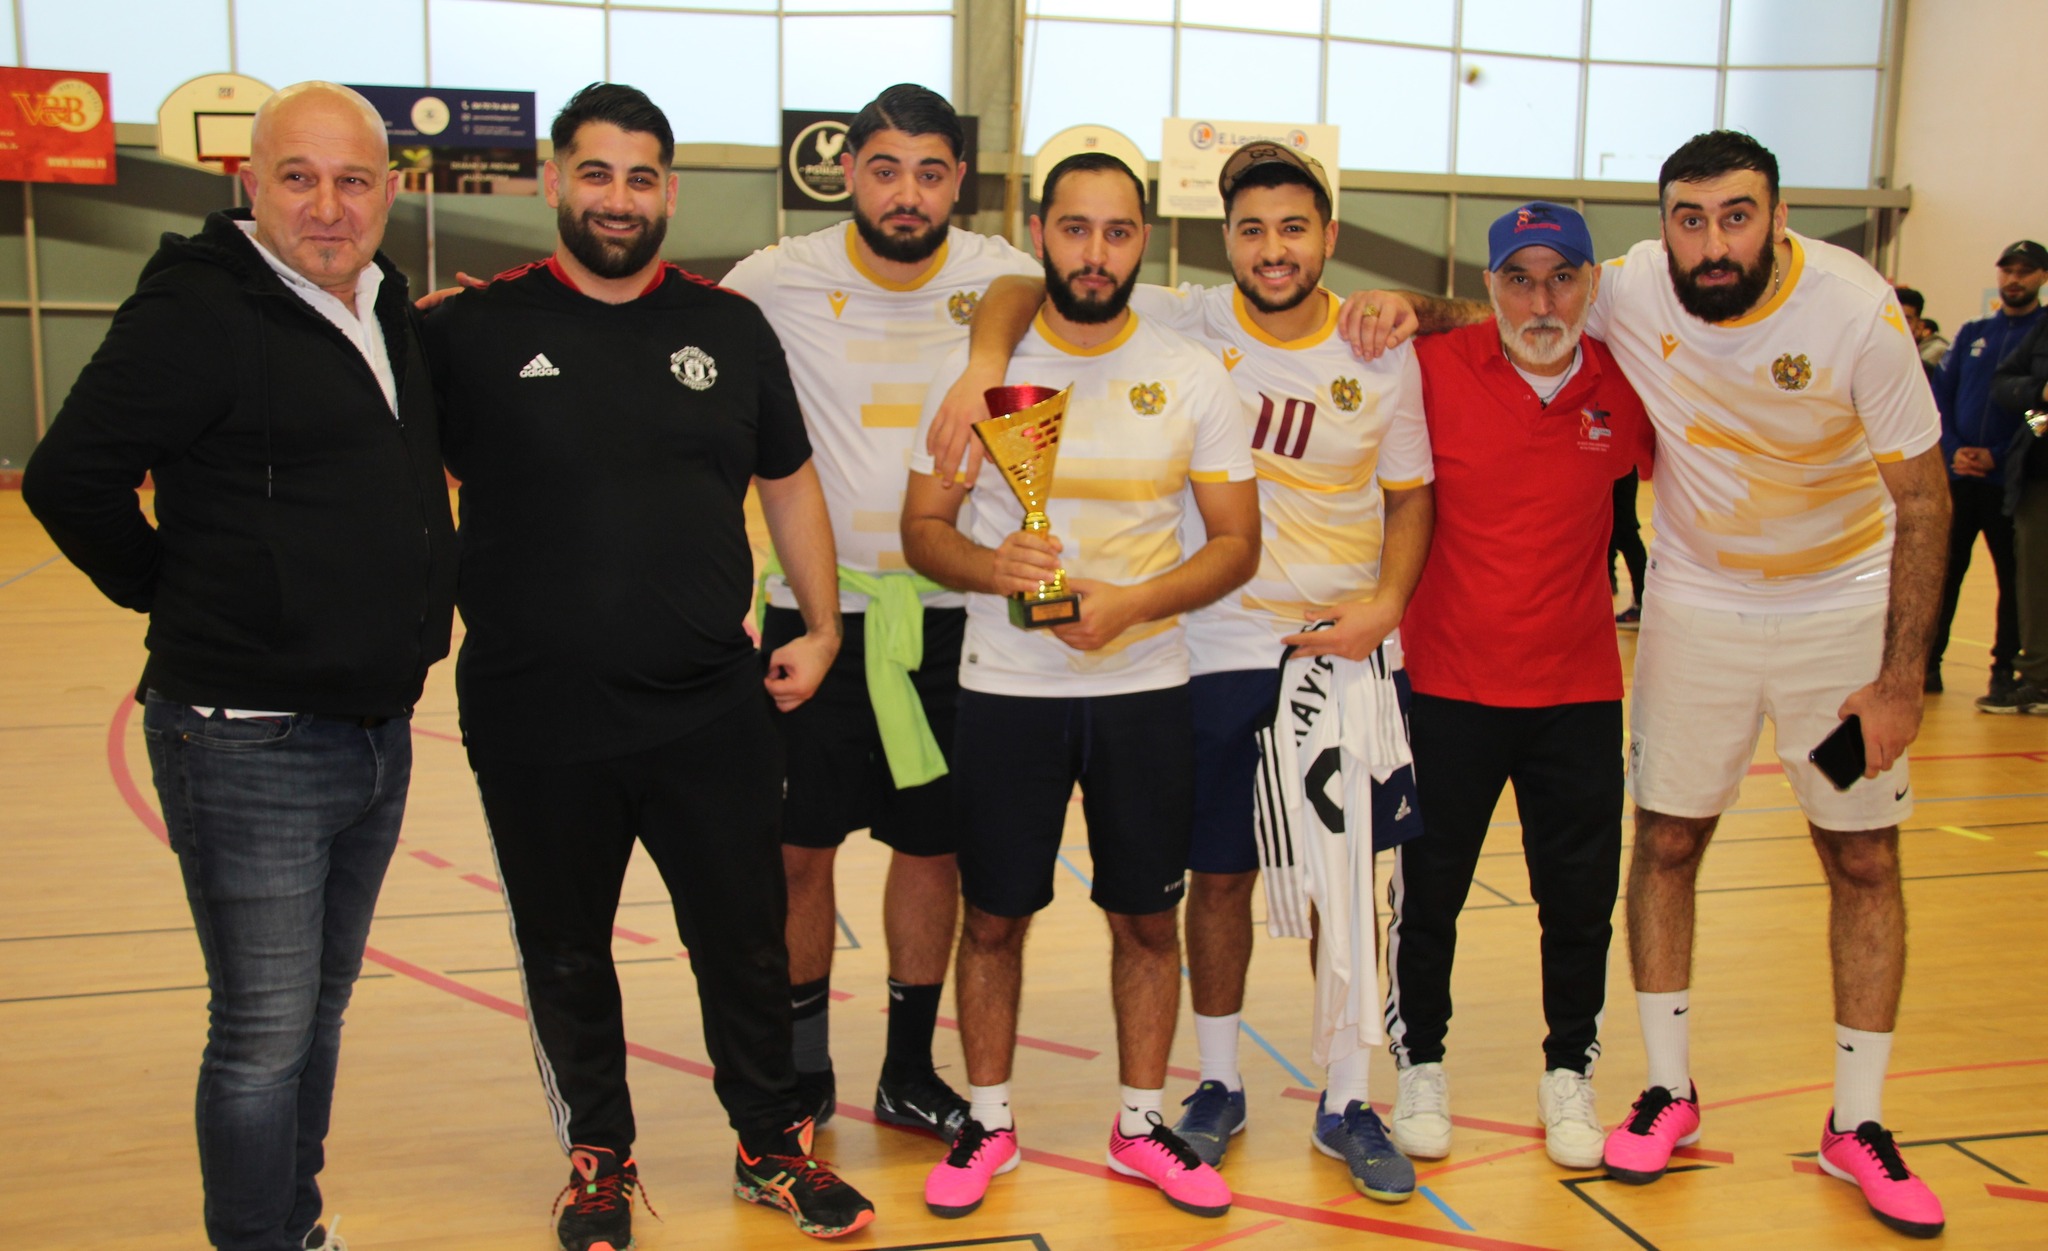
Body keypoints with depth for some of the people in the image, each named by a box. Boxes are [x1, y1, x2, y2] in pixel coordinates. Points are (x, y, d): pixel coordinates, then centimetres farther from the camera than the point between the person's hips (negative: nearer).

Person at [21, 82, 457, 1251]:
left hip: (380, 733, 8)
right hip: (250, 744, -7)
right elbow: (70, 478, -16)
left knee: (320, 1013, 20)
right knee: (266, 1035, 2)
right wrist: (182, 596, -5)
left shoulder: (388, 308, 10)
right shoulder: (196, 311, -14)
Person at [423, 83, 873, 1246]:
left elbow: (789, 481, 12)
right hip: (536, 727, -1)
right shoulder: (478, 327, -4)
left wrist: (821, 627, 9)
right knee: (567, 961, 15)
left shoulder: (730, 327, 4)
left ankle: (775, 1146, 35)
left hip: (713, 714, 2)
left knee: (749, 945, 13)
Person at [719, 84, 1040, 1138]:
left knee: (933, 845, 10)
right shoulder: (780, 281, -5)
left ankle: (911, 1072, 28)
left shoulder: (1007, 281, -2)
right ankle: (802, 1069, 25)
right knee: (797, 849, 4)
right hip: (816, 608, -1)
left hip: (952, 613, 1)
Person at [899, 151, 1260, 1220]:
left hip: (1145, 690, 1)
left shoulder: (1194, 377, 1)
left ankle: (1142, 1124, 28)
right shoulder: (977, 365, -1)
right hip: (1004, 690, 0)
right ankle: (989, 1121, 28)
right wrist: (991, 565, -21)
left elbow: (1236, 543, 0)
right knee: (993, 917, 8)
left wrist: (1131, 604, -17)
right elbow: (922, 528, 1)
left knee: (1148, 917, 9)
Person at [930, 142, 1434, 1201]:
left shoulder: (1383, 356, 0)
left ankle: (1346, 1104, 24)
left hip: (1349, 651, 2)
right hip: (1219, 651, -1)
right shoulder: (1179, 327, -6)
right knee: (1219, 875, 9)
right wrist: (987, 362, -25)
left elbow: (1409, 496, 9)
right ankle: (1219, 1084, 29)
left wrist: (1387, 602, -7)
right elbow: (1029, 287, -5)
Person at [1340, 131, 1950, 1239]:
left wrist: (1901, 676, -15)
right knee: (1667, 842, 4)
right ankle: (1668, 1090, 22)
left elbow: (1921, 496, -13)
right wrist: (1412, 306, -24)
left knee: (1863, 858, 3)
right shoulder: (1629, 291, -17)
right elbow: (1501, 316, 0)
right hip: (1695, 600, 1)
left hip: (1845, 605, -1)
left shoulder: (1856, 310, -20)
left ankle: (1857, 1126, 18)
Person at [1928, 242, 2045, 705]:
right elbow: (1941, 394, 8)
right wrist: (1952, 449, -7)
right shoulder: (1972, 333, 12)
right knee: (1944, 570, 4)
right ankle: (1928, 663, 13)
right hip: (1958, 474, 3)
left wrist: (1998, 456, -14)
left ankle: (2005, 674, 9)